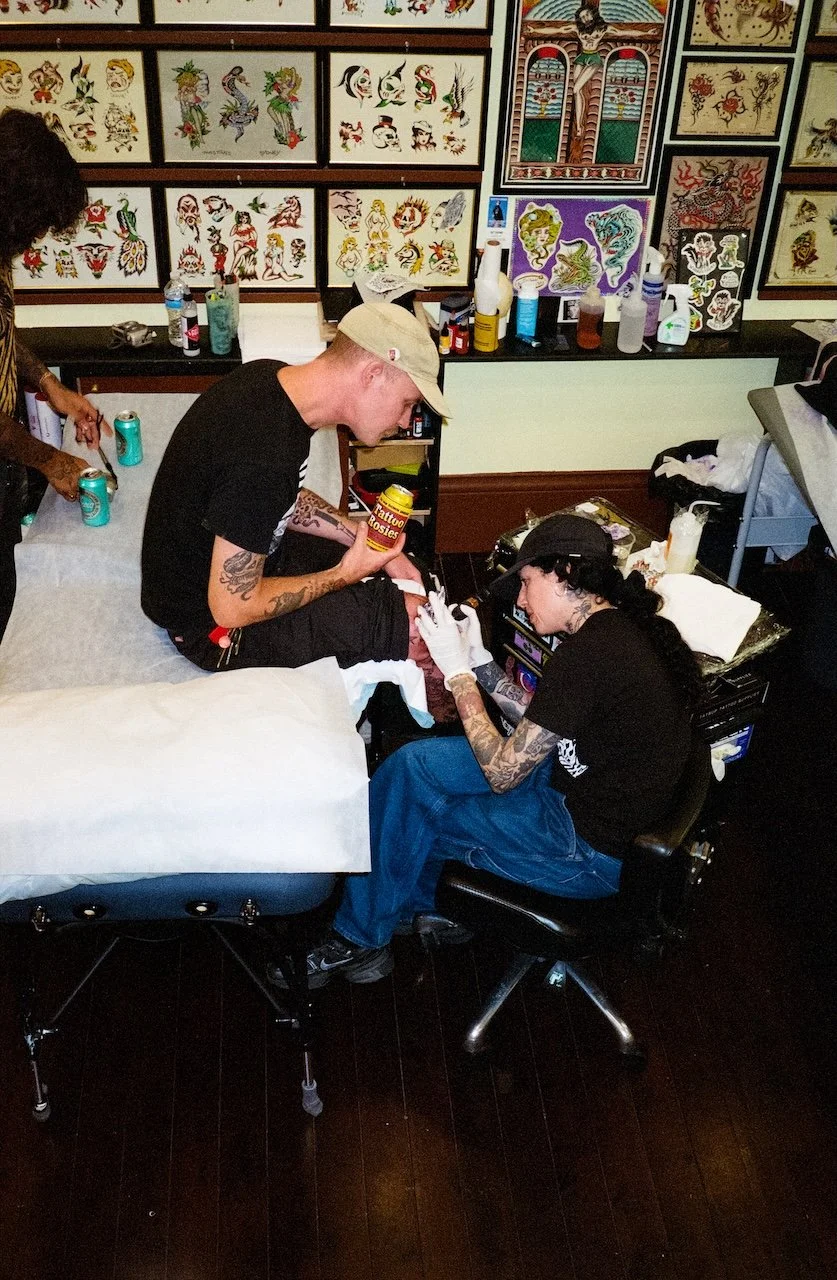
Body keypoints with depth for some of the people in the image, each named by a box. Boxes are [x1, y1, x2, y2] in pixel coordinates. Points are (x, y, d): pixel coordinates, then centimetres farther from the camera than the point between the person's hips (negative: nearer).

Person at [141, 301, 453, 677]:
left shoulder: (271, 378, -8)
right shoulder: (262, 459, -36)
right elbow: (232, 608, -28)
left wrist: (364, 537, 0)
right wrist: (344, 574, -17)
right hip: (211, 624, -9)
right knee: (422, 625, -15)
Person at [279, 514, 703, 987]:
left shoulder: (588, 653, -28)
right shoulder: (623, 625, 1)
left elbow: (502, 773, -19)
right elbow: (541, 727, 10)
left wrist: (457, 671, -12)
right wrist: (480, 662, 1)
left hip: (593, 849, -9)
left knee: (408, 811, 5)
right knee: (413, 763, 6)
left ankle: (359, 939, 29)